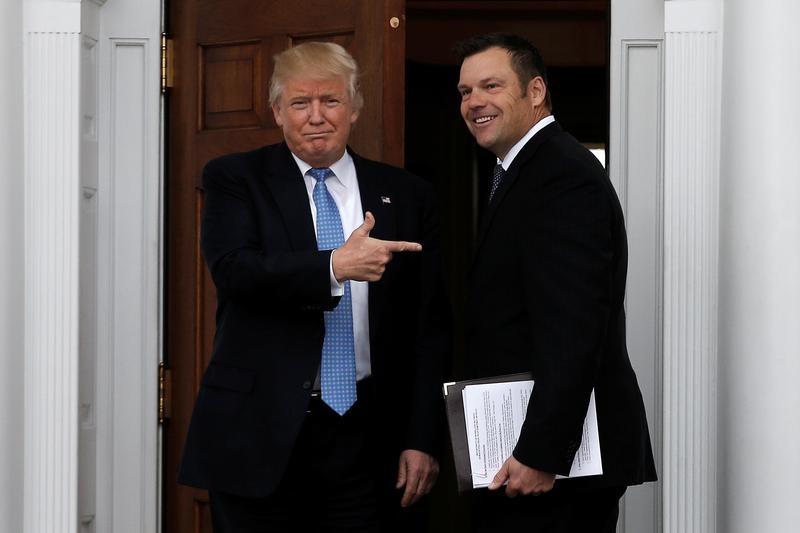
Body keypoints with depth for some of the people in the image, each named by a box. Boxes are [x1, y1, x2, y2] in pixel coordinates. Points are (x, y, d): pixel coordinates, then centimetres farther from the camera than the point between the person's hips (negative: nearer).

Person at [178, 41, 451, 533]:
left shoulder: (406, 196, 8)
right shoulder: (235, 180, 3)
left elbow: (430, 327, 7)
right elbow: (234, 271, -14)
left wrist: (423, 439, 1)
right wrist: (334, 266, -27)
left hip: (367, 437, 2)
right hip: (260, 434, -1)